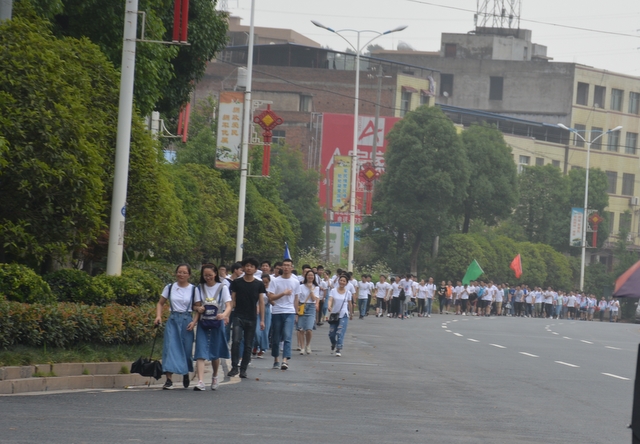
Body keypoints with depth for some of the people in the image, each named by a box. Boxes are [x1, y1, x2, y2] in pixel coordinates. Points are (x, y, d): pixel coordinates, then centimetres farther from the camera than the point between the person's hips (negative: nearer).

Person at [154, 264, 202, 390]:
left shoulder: (194, 290, 2)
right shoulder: (170, 288, 6)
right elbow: (160, 303, 13)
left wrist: (194, 322, -11)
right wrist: (158, 316, -3)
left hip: (187, 321, -1)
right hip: (172, 320, 1)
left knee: (186, 349, 4)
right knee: (170, 347, -11)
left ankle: (186, 374, 32)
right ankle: (169, 379, -15)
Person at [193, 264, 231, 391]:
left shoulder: (222, 288, 2)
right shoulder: (200, 288, 8)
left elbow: (228, 306, -8)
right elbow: (194, 306, 14)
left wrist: (224, 314, -30)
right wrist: (198, 309, -11)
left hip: (217, 323, -1)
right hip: (203, 323, 1)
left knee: (215, 353, 9)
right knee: (201, 353, -13)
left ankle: (215, 378, 33)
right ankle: (200, 382, -21)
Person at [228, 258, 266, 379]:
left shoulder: (259, 284, 5)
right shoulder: (237, 282, 4)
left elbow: (261, 302, 6)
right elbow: (233, 300, 6)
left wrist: (262, 320, 2)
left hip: (251, 319, 2)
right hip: (238, 317, -1)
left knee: (248, 345, 5)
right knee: (236, 341, -18)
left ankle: (243, 369, 14)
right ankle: (234, 367, -14)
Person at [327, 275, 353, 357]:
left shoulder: (348, 293, 2)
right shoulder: (333, 291, 0)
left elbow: (349, 304, 13)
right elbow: (330, 300, -14)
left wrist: (351, 314, 20)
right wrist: (329, 307, -34)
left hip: (344, 315, -1)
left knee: (340, 332, -13)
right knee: (331, 333, 6)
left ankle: (339, 350, -12)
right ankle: (333, 345, 36)